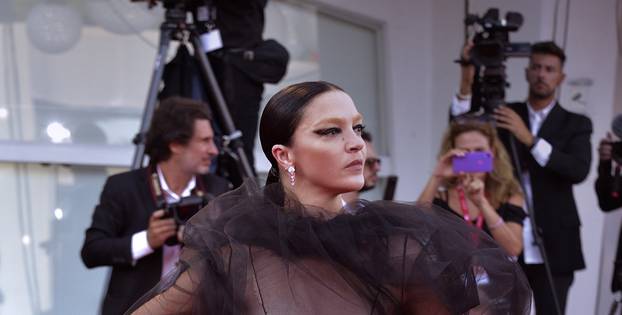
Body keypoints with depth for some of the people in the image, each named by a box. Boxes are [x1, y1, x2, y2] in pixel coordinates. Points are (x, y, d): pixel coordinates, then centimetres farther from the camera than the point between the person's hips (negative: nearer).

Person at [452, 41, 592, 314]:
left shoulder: (576, 124, 6)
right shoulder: (504, 115, 10)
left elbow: (579, 170, -11)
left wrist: (529, 138, -20)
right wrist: (467, 81, -17)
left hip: (551, 247, -1)